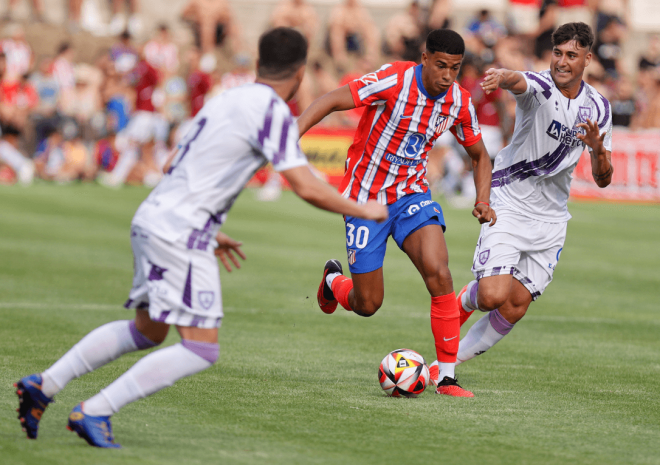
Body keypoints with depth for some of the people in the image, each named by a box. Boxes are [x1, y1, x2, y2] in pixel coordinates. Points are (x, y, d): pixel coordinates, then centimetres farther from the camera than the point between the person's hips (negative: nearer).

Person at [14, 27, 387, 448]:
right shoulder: (273, 112, -10)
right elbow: (307, 188, -16)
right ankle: (94, 412, -12)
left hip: (153, 219, 9)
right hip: (180, 235, -9)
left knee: (147, 331, 24)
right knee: (201, 350, -8)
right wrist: (363, 211, 0)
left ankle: (44, 385, 21)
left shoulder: (227, 100, 17)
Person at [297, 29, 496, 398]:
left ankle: (447, 377, -13)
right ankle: (334, 280, 41)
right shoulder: (395, 80, -21)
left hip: (413, 195, 3)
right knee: (367, 305, 2)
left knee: (439, 275, -22)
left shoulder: (459, 102, -5)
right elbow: (332, 101, -24)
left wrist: (482, 200, -5)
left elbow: (479, 155, 12)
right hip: (366, 198, -3)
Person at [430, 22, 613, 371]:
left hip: (550, 219, 5)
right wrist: (503, 77, -66)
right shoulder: (539, 87, -14)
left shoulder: (598, 107, 2)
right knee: (494, 296, -19)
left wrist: (598, 148, -19)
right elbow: (519, 82, -41)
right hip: (508, 206, -5)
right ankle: (466, 300, 19)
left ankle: (448, 364, 18)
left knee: (515, 308, 0)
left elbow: (603, 179, 3)